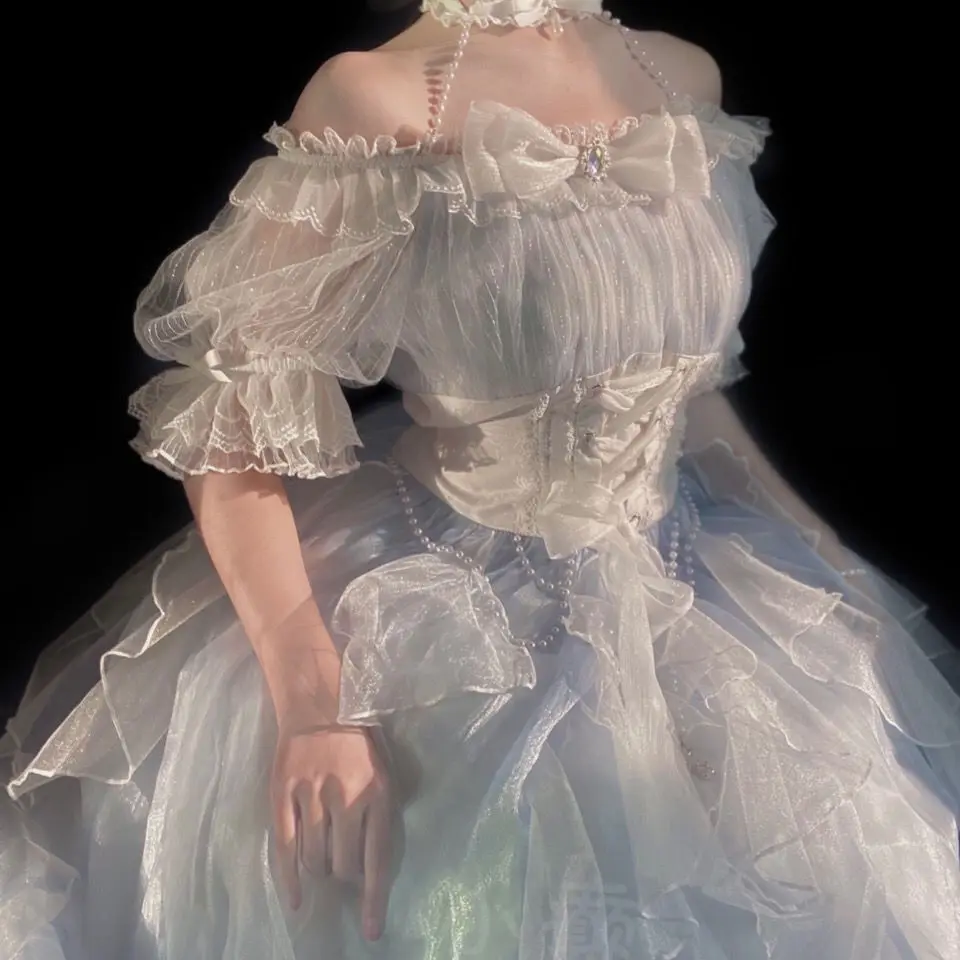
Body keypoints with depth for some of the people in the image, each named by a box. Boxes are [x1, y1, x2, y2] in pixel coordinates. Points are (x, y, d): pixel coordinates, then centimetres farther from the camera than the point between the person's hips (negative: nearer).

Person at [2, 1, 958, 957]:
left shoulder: (684, 77, 2)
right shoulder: (375, 96, -15)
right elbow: (228, 421, -16)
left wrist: (826, 560, 9)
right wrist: (312, 696, -29)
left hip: (691, 582, 5)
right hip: (427, 604, -4)